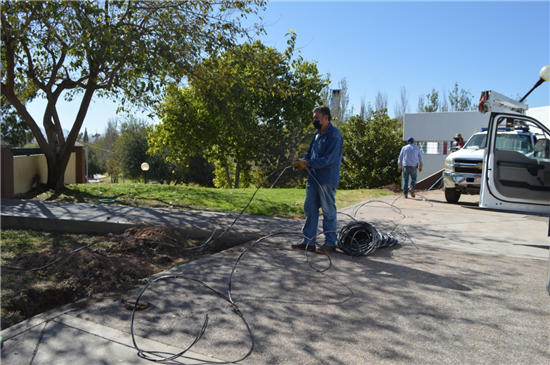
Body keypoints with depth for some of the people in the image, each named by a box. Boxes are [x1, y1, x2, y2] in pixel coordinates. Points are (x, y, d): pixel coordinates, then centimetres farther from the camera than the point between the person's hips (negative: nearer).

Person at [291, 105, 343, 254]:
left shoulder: (334, 135, -14)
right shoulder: (318, 134, 14)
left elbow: (328, 159, -22)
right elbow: (310, 153, 17)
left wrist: (308, 163, -24)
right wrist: (302, 161, -3)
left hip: (327, 180, -9)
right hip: (313, 177, 9)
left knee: (328, 211, 1)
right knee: (310, 209, 10)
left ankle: (330, 243, 13)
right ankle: (308, 241, 19)